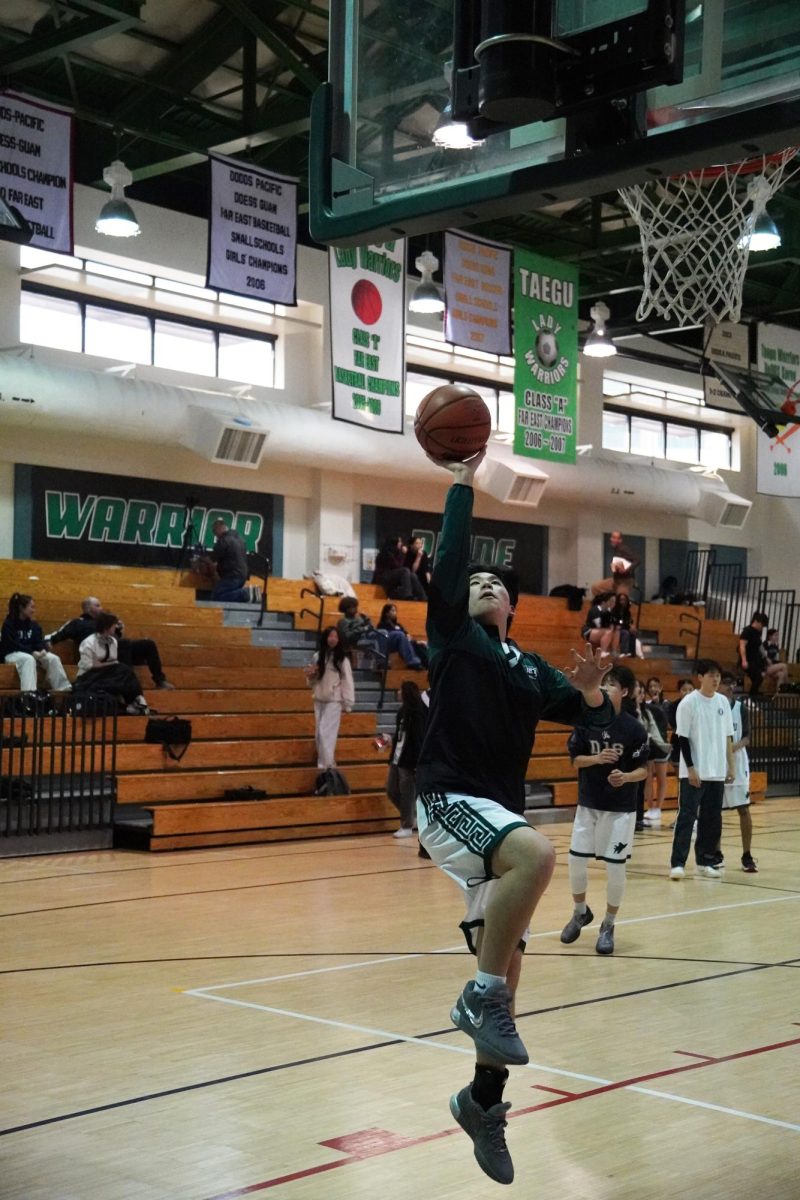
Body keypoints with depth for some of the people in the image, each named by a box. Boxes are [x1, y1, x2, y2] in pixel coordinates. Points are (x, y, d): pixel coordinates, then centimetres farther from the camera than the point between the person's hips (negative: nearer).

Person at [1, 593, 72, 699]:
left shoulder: (34, 625, 12)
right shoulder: (9, 624, -7)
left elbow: (39, 642, 5)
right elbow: (12, 645, -16)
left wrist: (43, 650, -21)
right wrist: (32, 652, -26)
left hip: (32, 654, 6)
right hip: (12, 654, -6)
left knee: (53, 658, -21)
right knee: (28, 659, -40)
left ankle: (65, 689, -25)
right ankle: (28, 692, -57)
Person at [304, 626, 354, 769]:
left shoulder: (342, 659, -7)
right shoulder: (318, 656, 8)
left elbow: (347, 681, -8)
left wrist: (348, 703, -11)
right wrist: (310, 675, -6)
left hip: (334, 701, -6)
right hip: (319, 700, 6)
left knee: (325, 733, -15)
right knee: (319, 734, 9)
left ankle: (326, 766, -13)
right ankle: (324, 764, 21)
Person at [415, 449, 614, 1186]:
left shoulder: (531, 670, 17)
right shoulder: (454, 637, 4)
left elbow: (593, 716, 8)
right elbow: (448, 563, -8)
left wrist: (591, 690, -14)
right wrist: (463, 486, -5)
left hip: (498, 813, 6)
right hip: (449, 802, -6)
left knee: (506, 965, 7)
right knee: (537, 852, -36)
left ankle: (483, 1099, 23)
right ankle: (482, 995, -23)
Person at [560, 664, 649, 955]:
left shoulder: (634, 728, -11)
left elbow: (643, 770, -7)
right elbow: (575, 759, 2)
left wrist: (626, 777, -27)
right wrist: (596, 759, -17)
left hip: (621, 808, -3)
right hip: (588, 804, 3)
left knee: (615, 867, -1)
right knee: (576, 861, 4)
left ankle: (608, 926, 18)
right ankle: (580, 912, 31)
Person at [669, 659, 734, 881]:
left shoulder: (723, 702, 8)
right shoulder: (688, 702, -8)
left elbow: (728, 736, 13)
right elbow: (682, 738, -9)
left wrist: (730, 765, 8)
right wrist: (691, 769, -14)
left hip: (717, 772, 5)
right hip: (693, 772, -5)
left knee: (712, 819, 8)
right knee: (686, 816, -7)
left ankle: (705, 861, 17)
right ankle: (678, 863, -7)